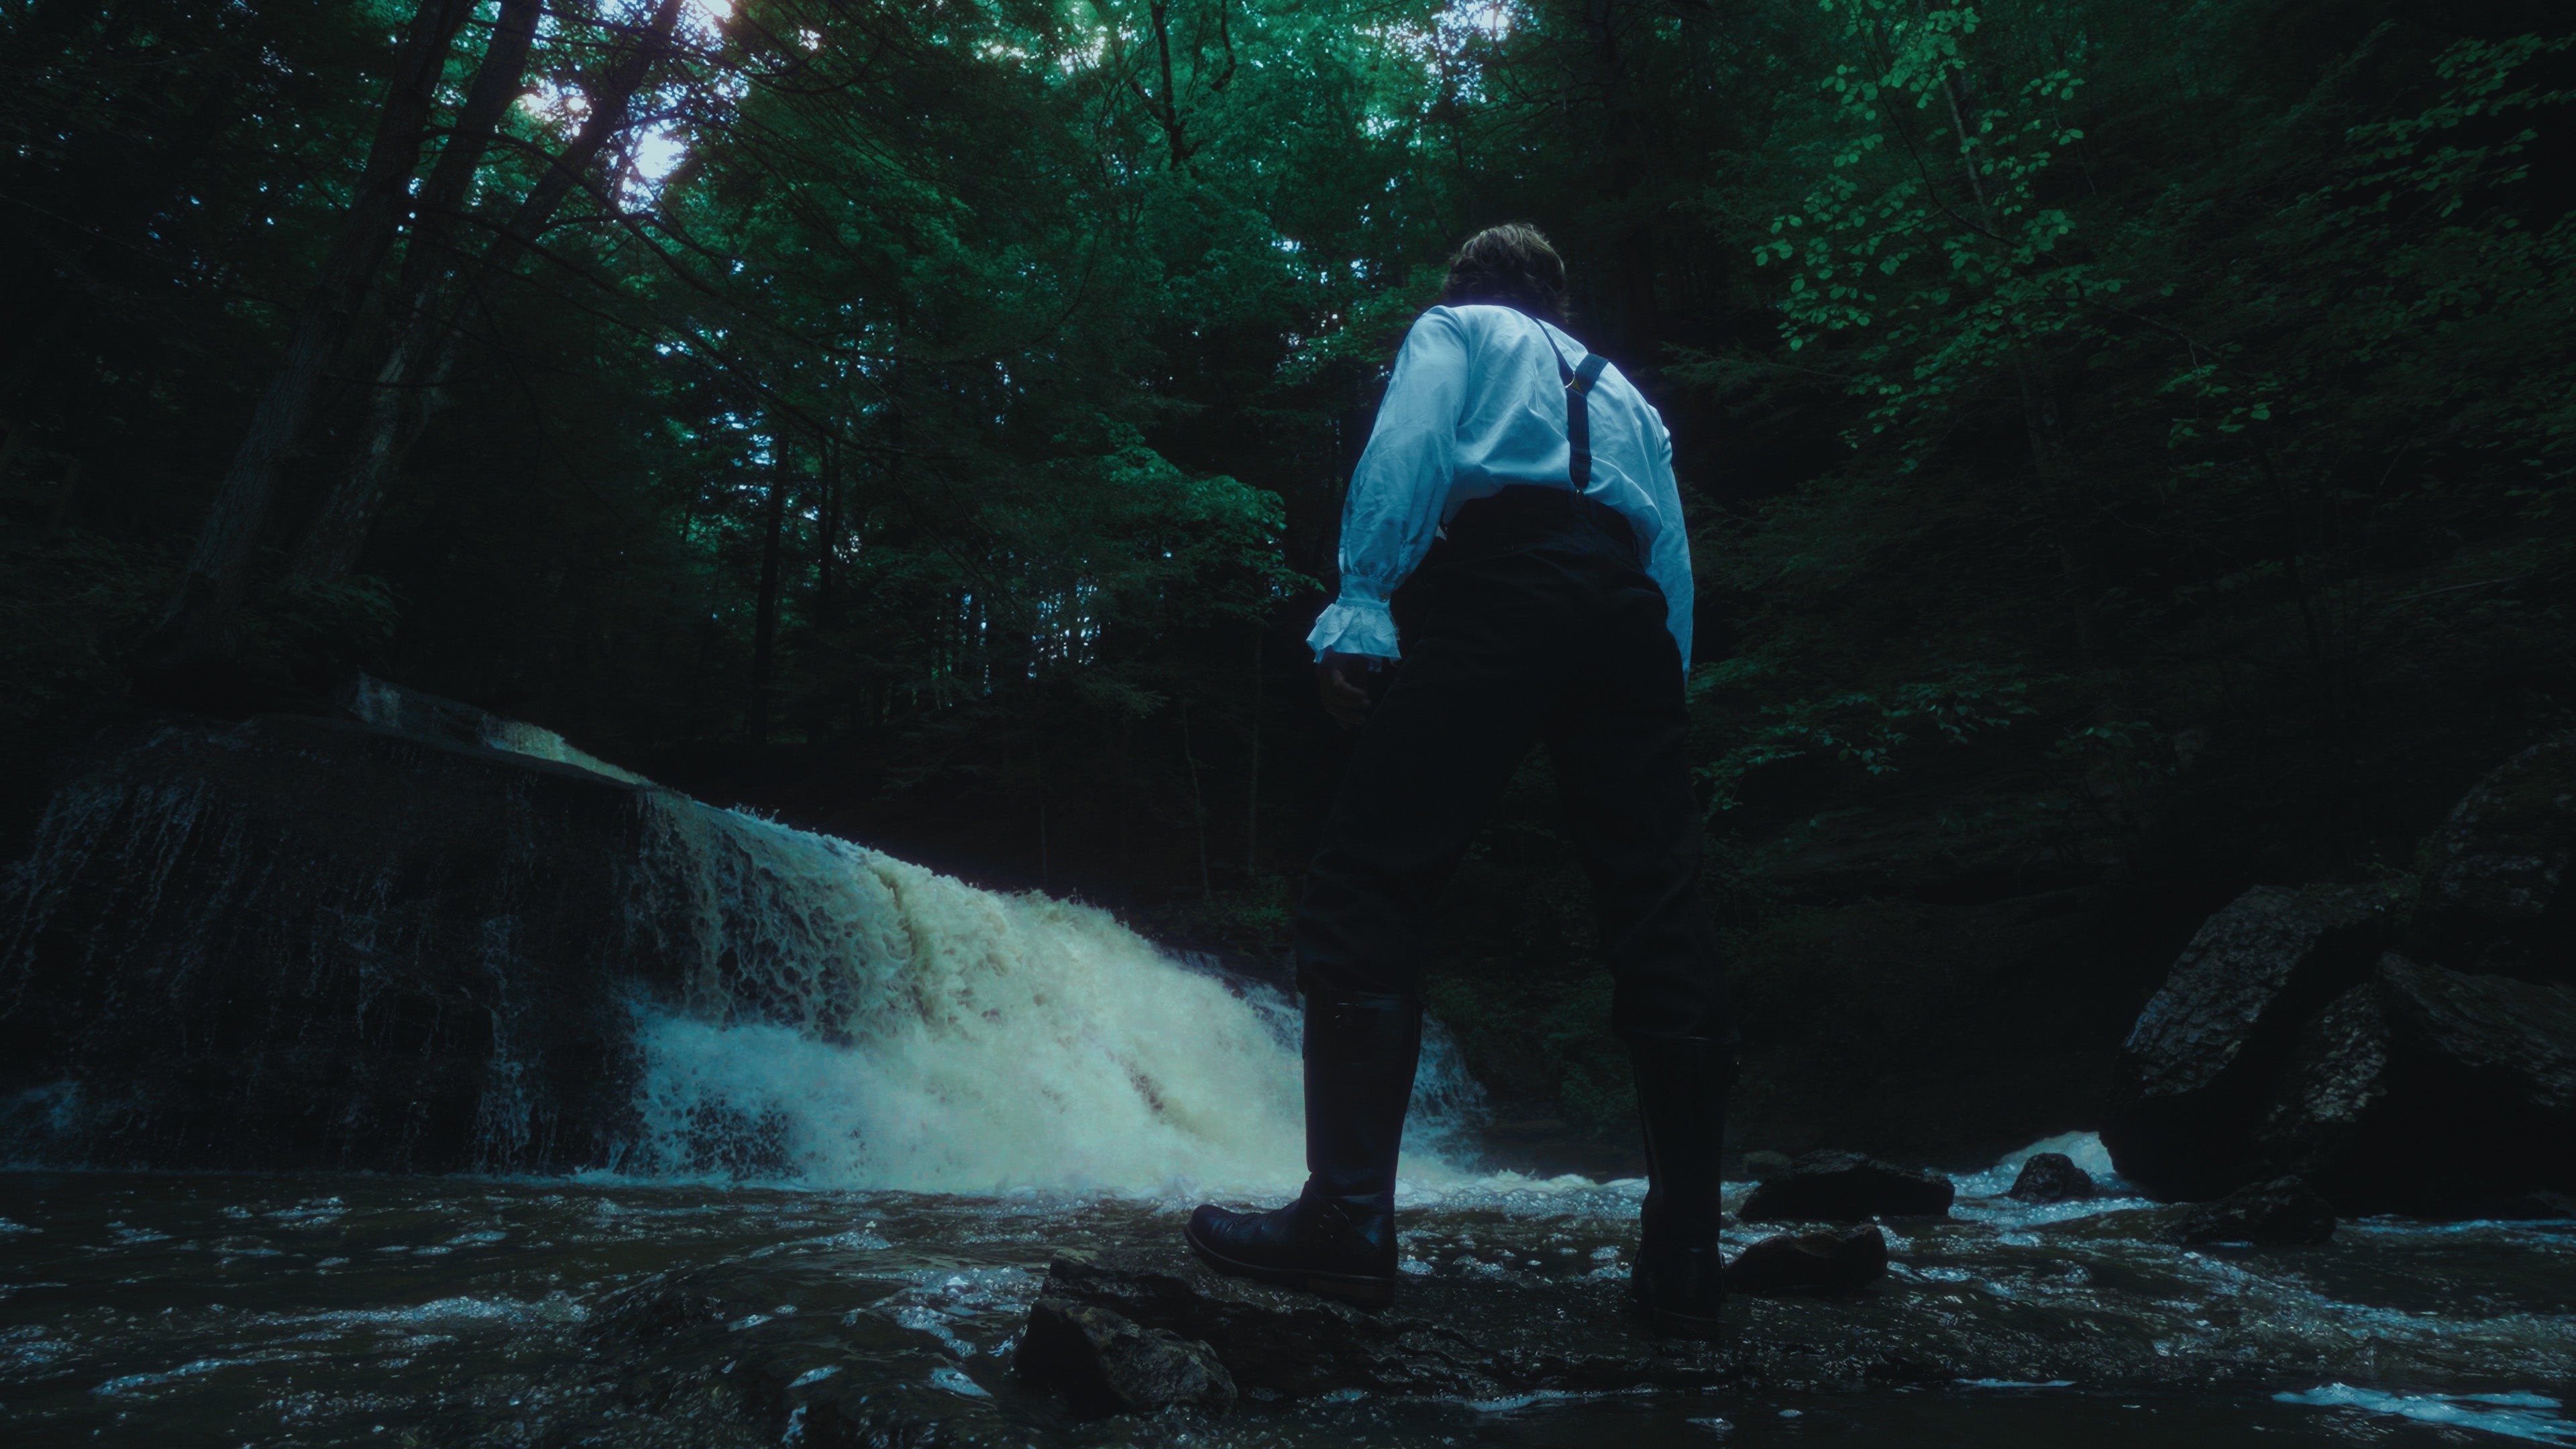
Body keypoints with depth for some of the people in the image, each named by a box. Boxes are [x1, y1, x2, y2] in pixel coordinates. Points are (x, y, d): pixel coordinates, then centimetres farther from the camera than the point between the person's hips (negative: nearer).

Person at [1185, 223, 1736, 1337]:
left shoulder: (1453, 329, 24)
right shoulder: (1624, 393, 37)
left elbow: (1406, 451, 1)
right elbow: (1674, 556, 23)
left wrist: (1359, 607, -9)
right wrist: (1660, 704, 20)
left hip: (1500, 583, -5)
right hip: (1628, 610, 6)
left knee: (1368, 888, -8)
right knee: (1660, 921, 0)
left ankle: (1350, 1216, -16)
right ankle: (1684, 1259, -2)